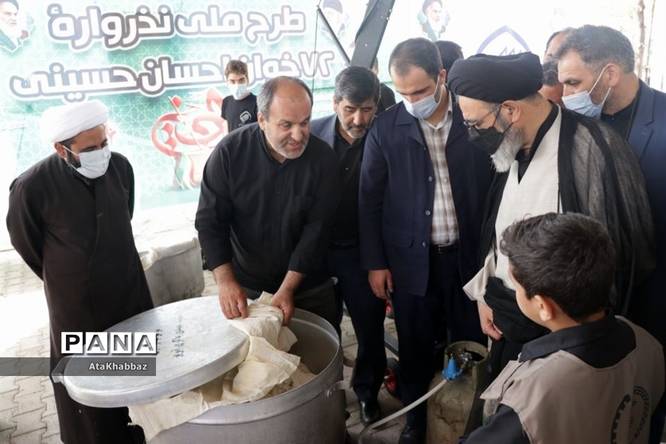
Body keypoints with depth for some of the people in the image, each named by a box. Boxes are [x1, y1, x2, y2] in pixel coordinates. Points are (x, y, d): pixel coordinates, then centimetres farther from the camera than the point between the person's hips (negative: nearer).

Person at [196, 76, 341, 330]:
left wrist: (288, 288, -20)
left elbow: (317, 228, -15)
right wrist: (225, 280, -22)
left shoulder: (323, 158, -15)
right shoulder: (230, 152, -16)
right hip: (246, 289, 0)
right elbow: (210, 221, -12)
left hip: (308, 288, 1)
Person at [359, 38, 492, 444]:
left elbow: (496, 187, 1)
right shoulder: (386, 128, -4)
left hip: (469, 255, 0)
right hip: (411, 259, 0)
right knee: (416, 349, 12)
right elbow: (370, 199, 1)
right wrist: (375, 262, 0)